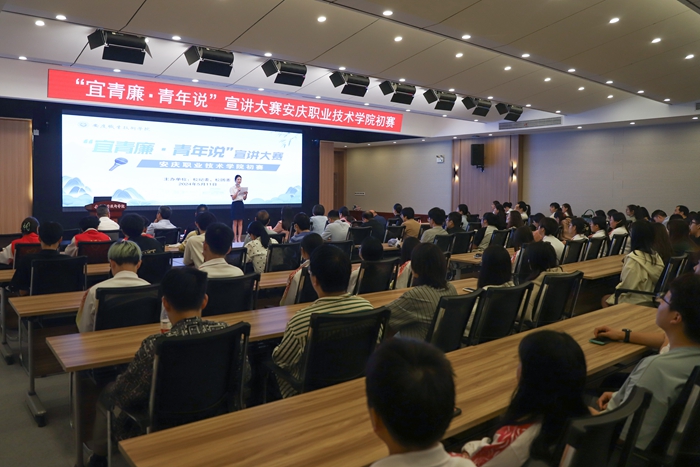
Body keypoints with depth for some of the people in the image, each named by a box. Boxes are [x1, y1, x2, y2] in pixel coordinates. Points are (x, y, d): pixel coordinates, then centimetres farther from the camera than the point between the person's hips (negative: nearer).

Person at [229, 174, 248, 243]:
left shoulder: (242, 188, 12)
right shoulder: (232, 188, -1)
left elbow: (244, 198, 10)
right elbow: (233, 198, -11)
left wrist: (246, 194, -9)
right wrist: (238, 191, -18)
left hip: (241, 204, 5)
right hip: (235, 204, -5)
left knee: (240, 223, 2)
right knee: (235, 223, -3)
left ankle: (239, 238, 3)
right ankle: (235, 239, 0)